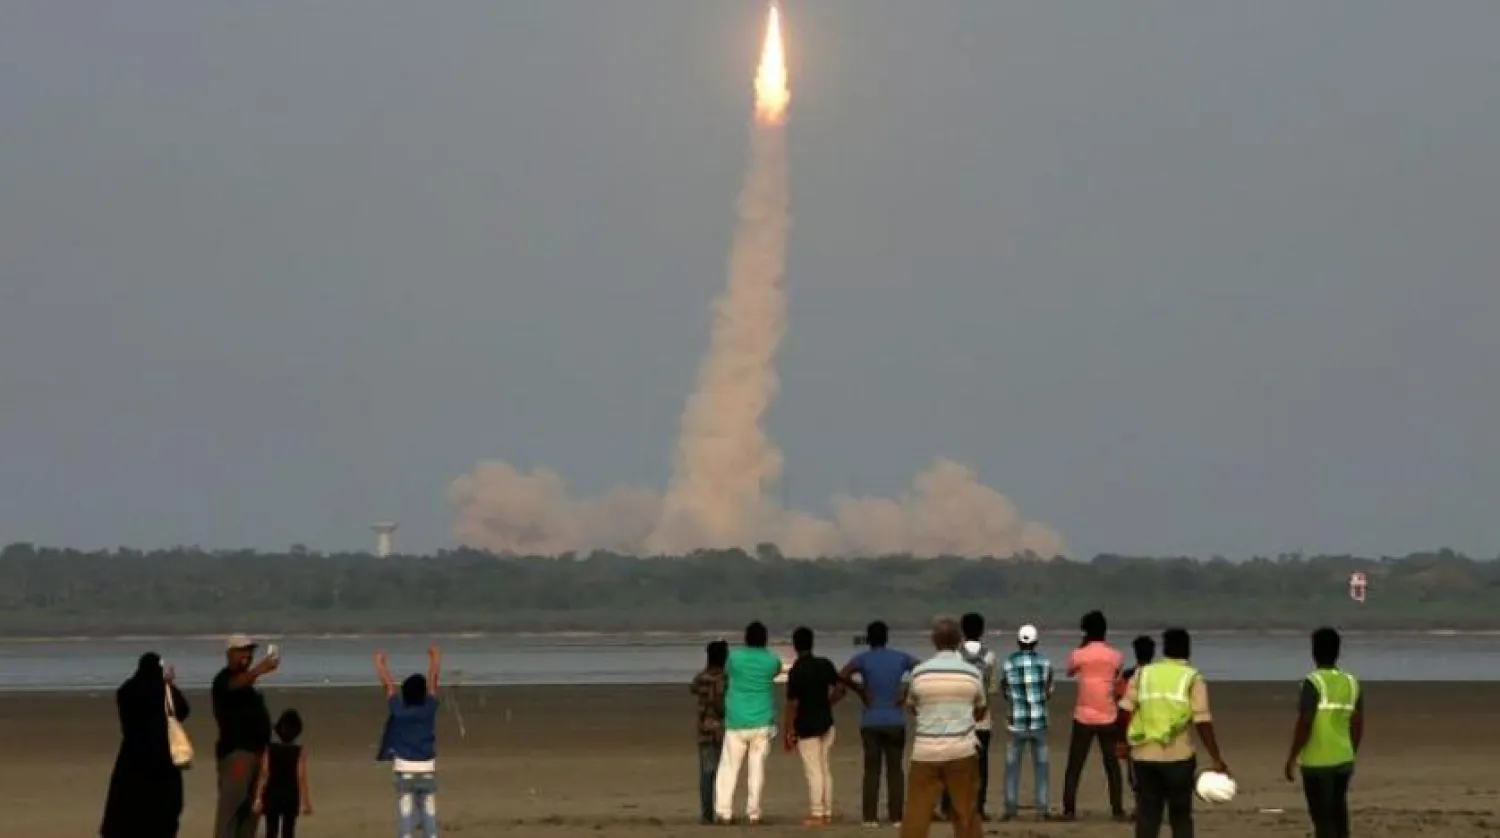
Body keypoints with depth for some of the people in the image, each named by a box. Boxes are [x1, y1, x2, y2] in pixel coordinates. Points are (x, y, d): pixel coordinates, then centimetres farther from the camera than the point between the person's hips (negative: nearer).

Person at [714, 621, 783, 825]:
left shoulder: (735, 657, -3)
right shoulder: (772, 661, 0)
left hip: (736, 723, 0)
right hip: (762, 722, 0)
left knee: (729, 768, 4)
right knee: (757, 769, 3)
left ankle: (723, 811, -5)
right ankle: (753, 813, 0)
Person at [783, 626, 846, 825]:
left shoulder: (796, 671, -17)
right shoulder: (825, 664, 1)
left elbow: (793, 704, -16)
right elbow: (840, 689, 7)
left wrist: (789, 732, -9)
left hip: (807, 727, -6)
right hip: (826, 723, 6)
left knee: (814, 772, -3)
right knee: (825, 770, 13)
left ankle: (817, 814, -2)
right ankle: (827, 812, 15)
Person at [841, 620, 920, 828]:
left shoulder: (863, 658, -4)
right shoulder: (901, 658, 2)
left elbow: (843, 676, -20)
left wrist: (860, 692, -7)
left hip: (870, 722, -1)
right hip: (895, 721, 1)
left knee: (872, 769, 3)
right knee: (895, 769, 6)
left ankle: (870, 817, 0)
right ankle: (896, 817, 2)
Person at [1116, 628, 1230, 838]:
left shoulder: (1143, 674, 7)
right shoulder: (1192, 679, -1)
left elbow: (1124, 711, 1)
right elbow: (1203, 722, -9)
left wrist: (1124, 741, 17)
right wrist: (1217, 760, -8)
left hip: (1144, 756, 2)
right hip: (1178, 758, -2)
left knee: (1147, 817, 5)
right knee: (1180, 817, 10)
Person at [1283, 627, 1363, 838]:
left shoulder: (1314, 682, -14)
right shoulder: (1351, 682, 6)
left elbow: (1304, 724, -17)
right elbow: (1358, 726, 10)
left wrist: (1292, 758, -9)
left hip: (1317, 763, -6)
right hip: (1343, 760, 6)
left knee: (1323, 821, -4)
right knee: (1338, 818, 16)